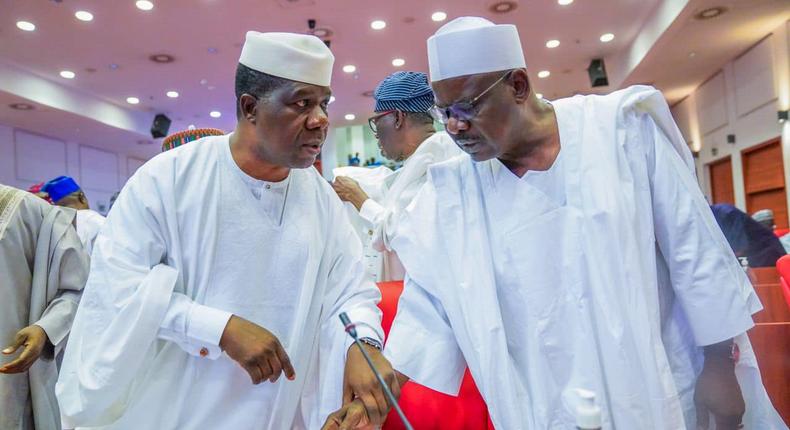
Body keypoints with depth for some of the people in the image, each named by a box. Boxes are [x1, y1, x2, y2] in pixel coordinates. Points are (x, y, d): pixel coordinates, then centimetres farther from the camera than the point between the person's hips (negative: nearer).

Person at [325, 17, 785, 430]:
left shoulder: (621, 130, -10)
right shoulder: (451, 191, -6)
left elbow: (694, 251, -6)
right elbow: (427, 305, -5)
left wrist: (721, 365, -3)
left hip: (660, 393, -1)